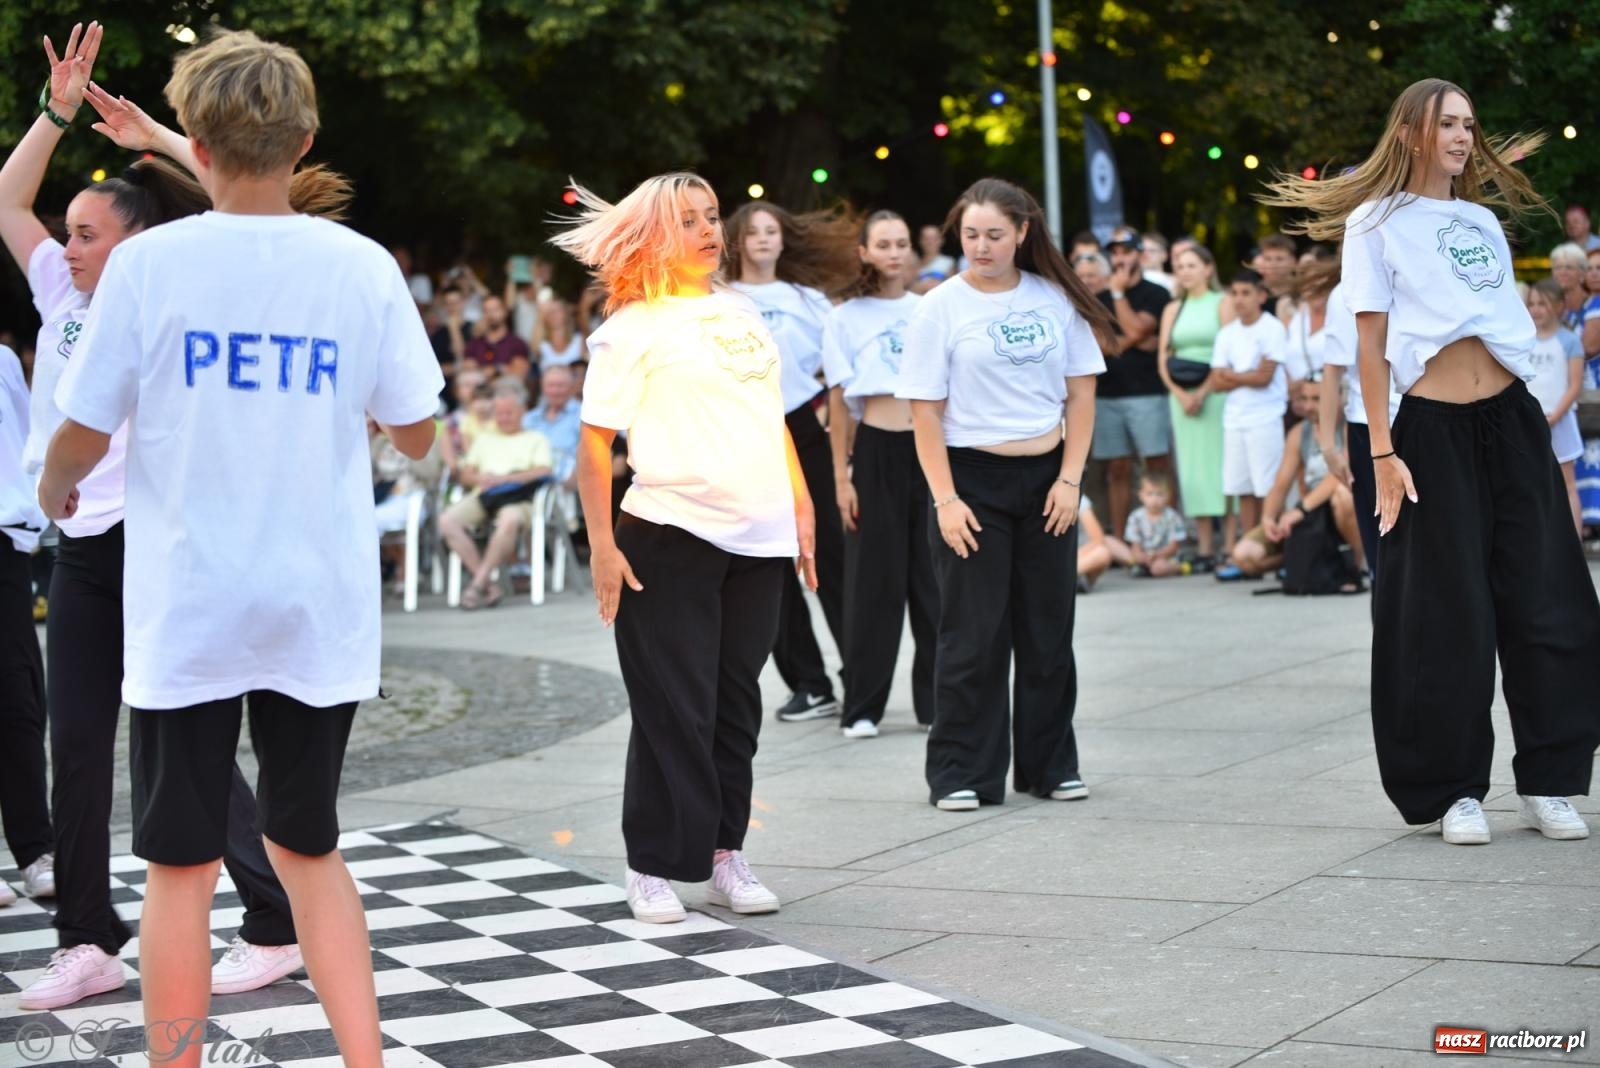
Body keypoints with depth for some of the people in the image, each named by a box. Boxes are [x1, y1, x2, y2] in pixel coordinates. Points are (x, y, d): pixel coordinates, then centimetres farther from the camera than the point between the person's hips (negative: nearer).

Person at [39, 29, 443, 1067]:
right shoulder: (363, 267, -4)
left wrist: (55, 491, 18)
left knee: (181, 868, 8)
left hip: (186, 612, -2)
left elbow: (84, 436, -5)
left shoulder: (148, 263, -9)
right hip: (320, 610, 2)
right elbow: (414, 432, 3)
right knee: (309, 846, 18)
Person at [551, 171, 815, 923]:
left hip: (757, 536, 6)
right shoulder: (632, 327, -4)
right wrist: (601, 544, -13)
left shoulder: (742, 312, 14)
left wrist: (801, 508, 14)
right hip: (670, 536, -5)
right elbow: (595, 441, -7)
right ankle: (652, 866, 8)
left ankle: (724, 852, 20)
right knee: (674, 707, -2)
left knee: (737, 700, 10)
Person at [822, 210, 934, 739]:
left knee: (934, 575, 3)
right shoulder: (845, 318, 3)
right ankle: (863, 706, 9)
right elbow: (839, 401, 1)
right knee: (875, 577, 1)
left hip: (931, 447, 2)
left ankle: (937, 697, 12)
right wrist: (842, 477, -4)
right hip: (876, 451, -2)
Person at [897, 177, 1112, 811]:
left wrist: (1070, 479, -3)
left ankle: (1050, 764, 20)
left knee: (1049, 629, 8)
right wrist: (946, 499, -12)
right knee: (973, 634, -1)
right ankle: (960, 773, 8)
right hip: (973, 478, -3)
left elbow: (1081, 393, 6)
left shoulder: (1055, 300, 3)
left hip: (1046, 475, 3)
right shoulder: (942, 307, -5)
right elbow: (924, 411, -6)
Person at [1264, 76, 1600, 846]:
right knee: (1448, 617, 0)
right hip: (1434, 431, -5)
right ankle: (1456, 789, 10)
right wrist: (1382, 453, -11)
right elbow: (1371, 345, -4)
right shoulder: (1377, 222, 1)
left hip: (1513, 420, 5)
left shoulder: (1483, 219, 16)